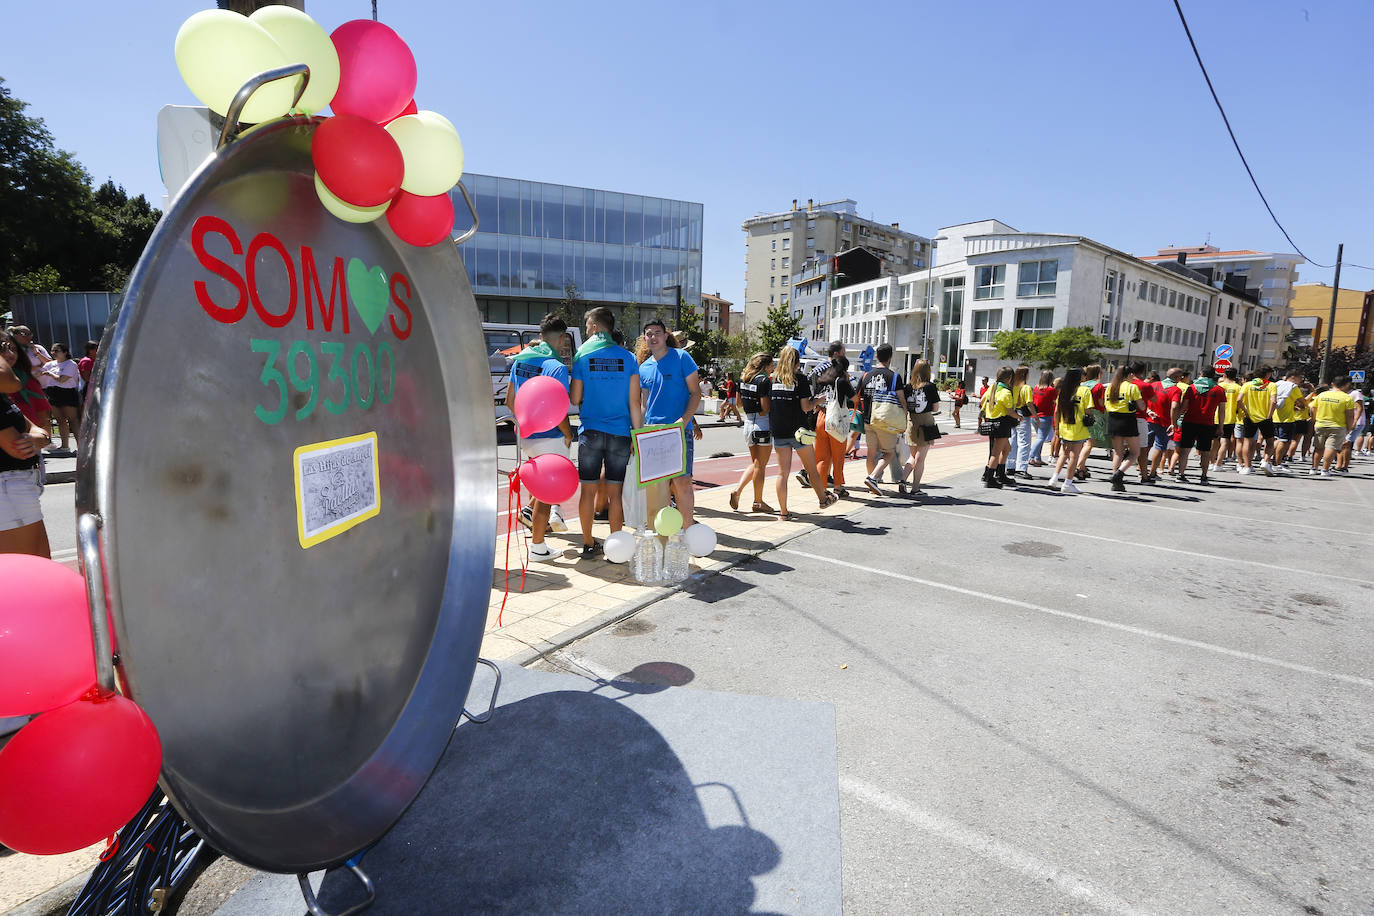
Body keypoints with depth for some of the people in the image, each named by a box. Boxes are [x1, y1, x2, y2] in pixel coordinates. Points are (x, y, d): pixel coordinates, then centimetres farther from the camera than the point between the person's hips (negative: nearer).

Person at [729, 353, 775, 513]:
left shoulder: (743, 378, 8)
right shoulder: (765, 380, -14)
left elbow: (739, 403, 16)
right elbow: (766, 408, -19)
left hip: (748, 423, 7)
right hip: (763, 424, -7)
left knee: (755, 463, 19)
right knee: (760, 465, 4)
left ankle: (737, 490, 5)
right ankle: (758, 502, 12)